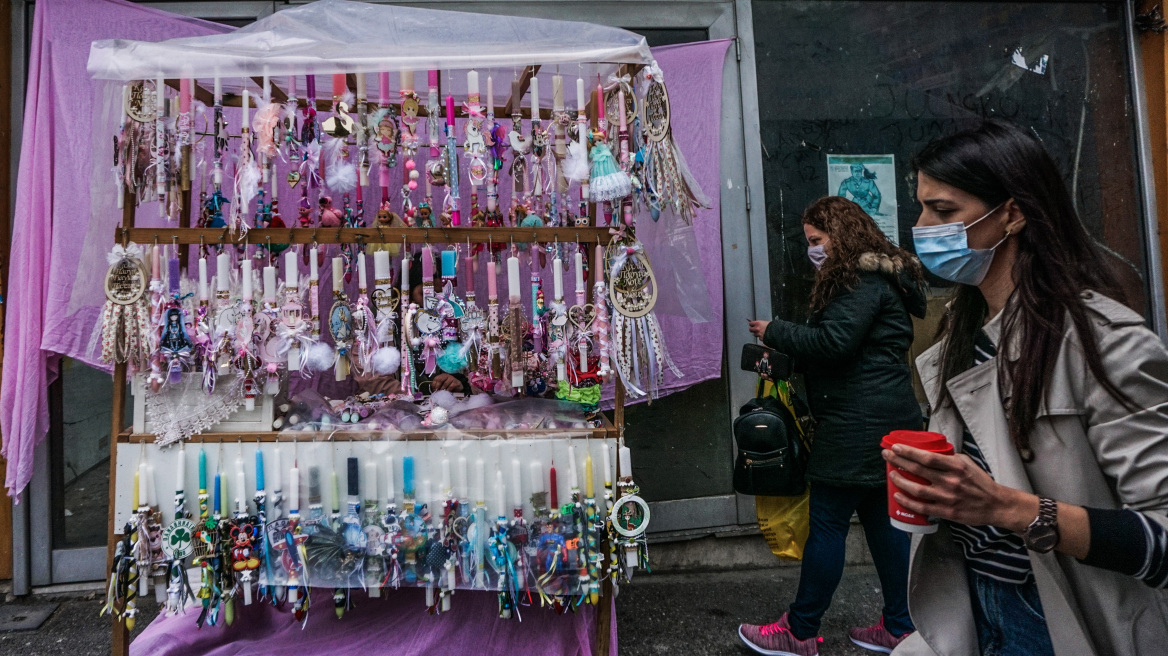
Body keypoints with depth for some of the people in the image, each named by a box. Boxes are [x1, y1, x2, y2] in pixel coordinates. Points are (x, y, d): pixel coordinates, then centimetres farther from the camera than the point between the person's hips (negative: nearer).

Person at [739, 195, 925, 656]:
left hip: (857, 425, -11)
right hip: (887, 421, 11)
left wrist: (775, 332, -10)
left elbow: (834, 341, -22)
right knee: (881, 519, 16)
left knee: (827, 523, -2)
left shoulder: (863, 280, -13)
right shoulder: (880, 276, 20)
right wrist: (786, 343, 8)